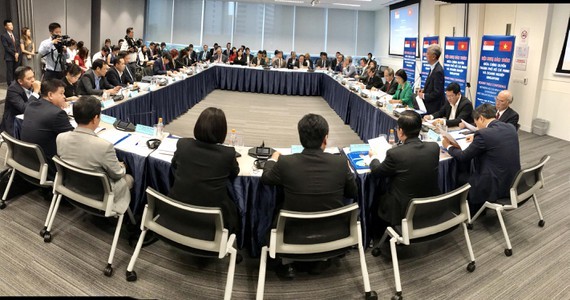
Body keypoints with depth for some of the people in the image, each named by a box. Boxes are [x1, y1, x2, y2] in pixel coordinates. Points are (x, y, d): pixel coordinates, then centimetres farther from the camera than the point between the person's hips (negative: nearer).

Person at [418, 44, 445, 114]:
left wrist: (424, 96, -13)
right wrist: (424, 90, 5)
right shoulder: (434, 68, 7)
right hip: (430, 105, 9)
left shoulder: (438, 71, -22)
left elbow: (437, 92, -22)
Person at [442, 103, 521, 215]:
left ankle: (471, 213, 35)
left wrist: (449, 146, 8)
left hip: (496, 187, -7)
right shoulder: (511, 128, 2)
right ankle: (478, 209, 40)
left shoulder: (483, 134, -20)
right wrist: (476, 140, 29)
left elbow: (463, 157, -9)